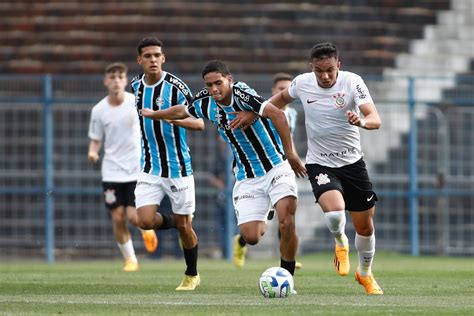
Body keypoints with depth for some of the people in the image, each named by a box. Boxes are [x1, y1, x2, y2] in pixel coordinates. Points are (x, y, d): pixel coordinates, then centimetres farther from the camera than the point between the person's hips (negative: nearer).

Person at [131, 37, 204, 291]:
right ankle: (171, 221, 20)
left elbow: (199, 124, -17)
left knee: (184, 226, 4)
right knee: (145, 221, -14)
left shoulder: (176, 87, -13)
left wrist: (174, 118, -33)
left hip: (178, 167, -4)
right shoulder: (136, 86, 3)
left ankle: (192, 275, 26)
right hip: (150, 168, 4)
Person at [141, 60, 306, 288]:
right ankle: (259, 224, 32)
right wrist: (153, 114, 37)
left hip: (276, 167, -5)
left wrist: (289, 153, -32)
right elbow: (181, 112, 22)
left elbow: (277, 115, -30)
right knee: (250, 238, -6)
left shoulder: (241, 94, -21)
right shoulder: (205, 103, -1)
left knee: (287, 224, -20)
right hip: (247, 178, 5)